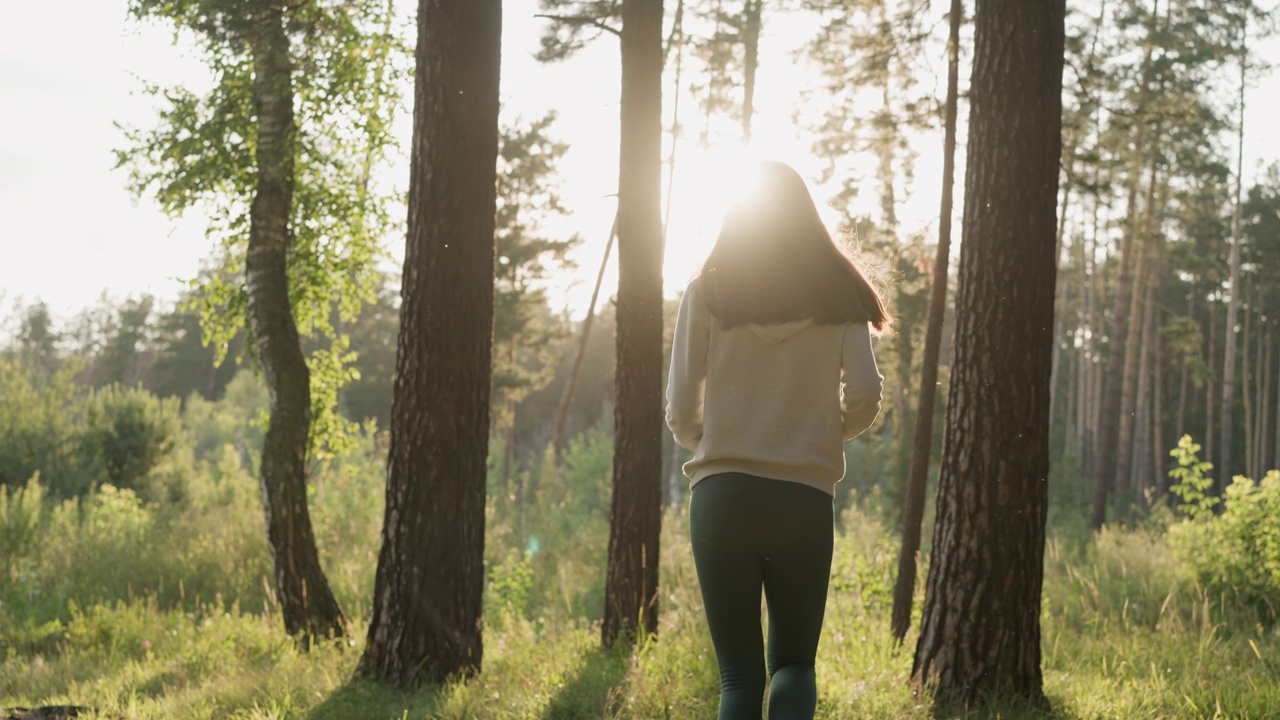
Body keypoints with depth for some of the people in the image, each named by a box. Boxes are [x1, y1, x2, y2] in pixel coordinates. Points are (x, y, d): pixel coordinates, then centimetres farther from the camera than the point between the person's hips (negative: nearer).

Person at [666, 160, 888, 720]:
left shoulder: (707, 293, 2)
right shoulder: (839, 295, 5)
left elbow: (681, 411, -2)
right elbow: (865, 395, -4)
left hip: (722, 492, -1)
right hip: (806, 498, 1)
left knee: (739, 673, 7)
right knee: (794, 659, 14)